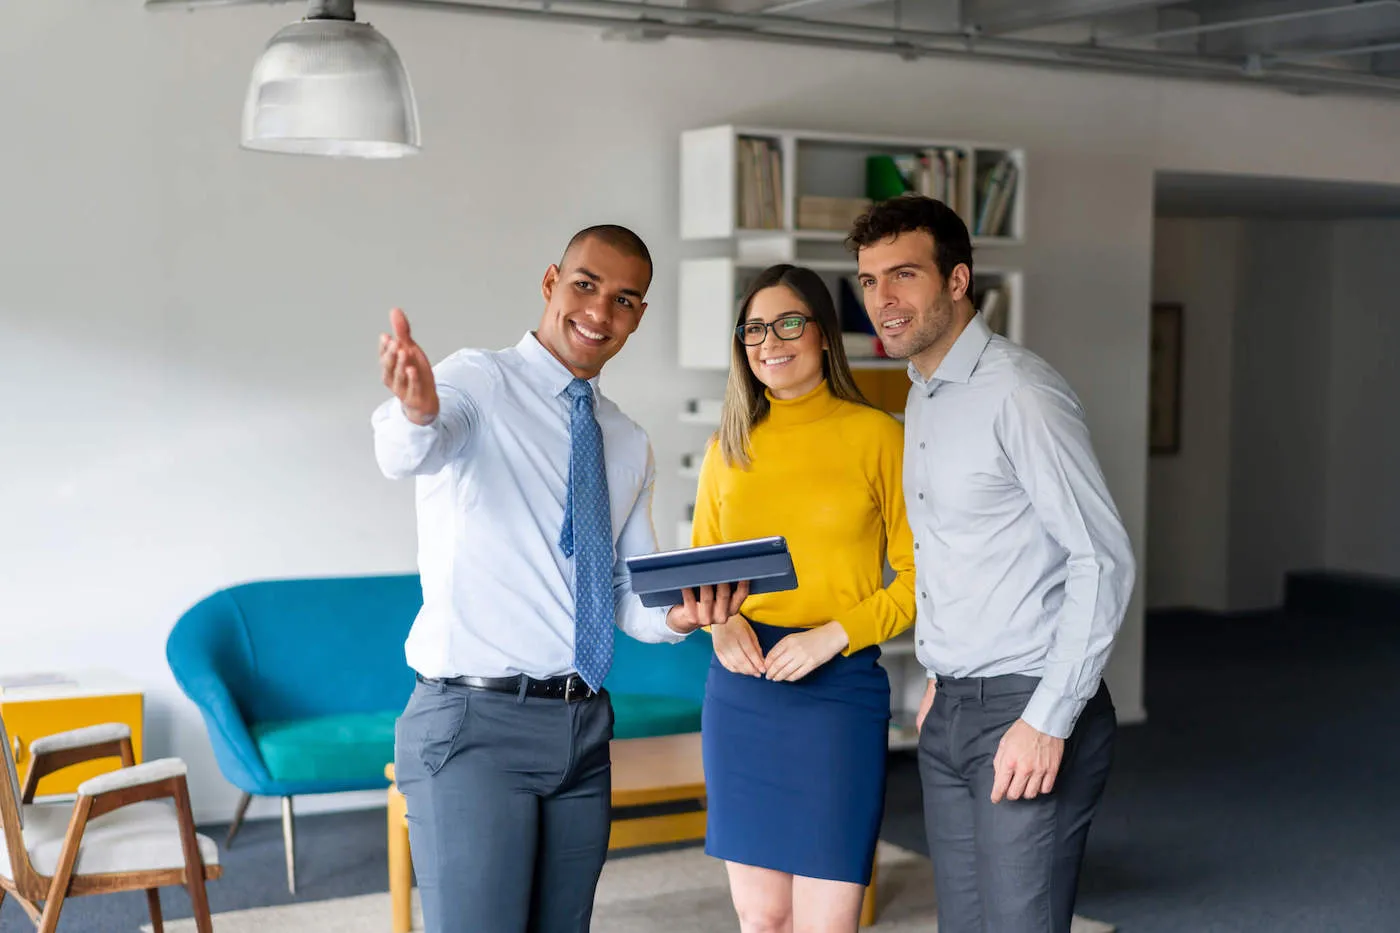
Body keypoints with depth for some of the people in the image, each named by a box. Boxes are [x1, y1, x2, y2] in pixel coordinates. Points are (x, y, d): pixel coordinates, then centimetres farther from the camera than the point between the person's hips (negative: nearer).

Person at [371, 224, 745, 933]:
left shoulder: (628, 444, 16)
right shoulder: (478, 383, -5)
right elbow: (407, 451, -28)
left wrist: (680, 614, -6)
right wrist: (417, 413, -52)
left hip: (583, 727, 7)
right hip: (475, 725, -6)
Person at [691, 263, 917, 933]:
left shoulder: (877, 436, -3)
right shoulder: (729, 447, 9)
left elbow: (920, 576, -2)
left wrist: (833, 635, -14)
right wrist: (720, 622, -3)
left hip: (839, 688, -4)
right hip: (739, 690, 4)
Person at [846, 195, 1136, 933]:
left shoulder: (1019, 392, -15)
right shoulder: (921, 400, 13)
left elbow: (1103, 559, -18)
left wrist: (1047, 721, -19)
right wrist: (941, 678, 14)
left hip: (1028, 712, -8)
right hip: (948, 714, 8)